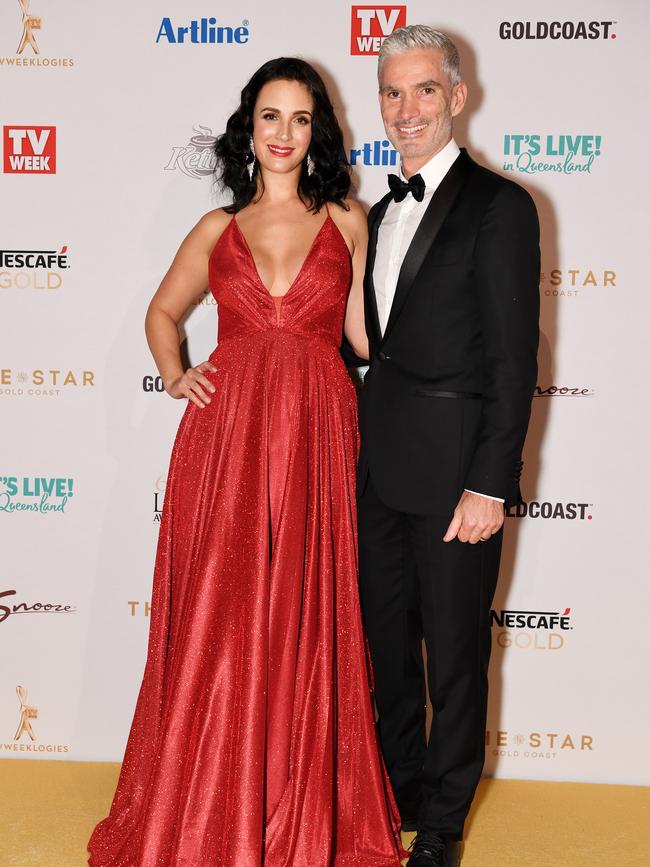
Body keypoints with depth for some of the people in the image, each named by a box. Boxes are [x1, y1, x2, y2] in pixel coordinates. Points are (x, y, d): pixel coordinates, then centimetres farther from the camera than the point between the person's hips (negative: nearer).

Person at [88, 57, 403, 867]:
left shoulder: (347, 221, 10)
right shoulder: (216, 229, 12)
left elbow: (364, 333, 9)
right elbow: (162, 311, 24)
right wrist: (174, 374, 9)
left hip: (317, 435, 0)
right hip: (226, 435, 1)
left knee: (305, 623, 5)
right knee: (217, 623, 3)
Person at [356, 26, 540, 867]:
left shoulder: (498, 206, -9)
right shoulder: (382, 212, 14)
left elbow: (514, 358, -13)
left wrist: (490, 485, -16)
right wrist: (365, 443, 11)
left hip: (454, 471, -7)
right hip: (381, 467, 7)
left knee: (454, 652, 8)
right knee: (386, 639, 17)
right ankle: (396, 791, 38)